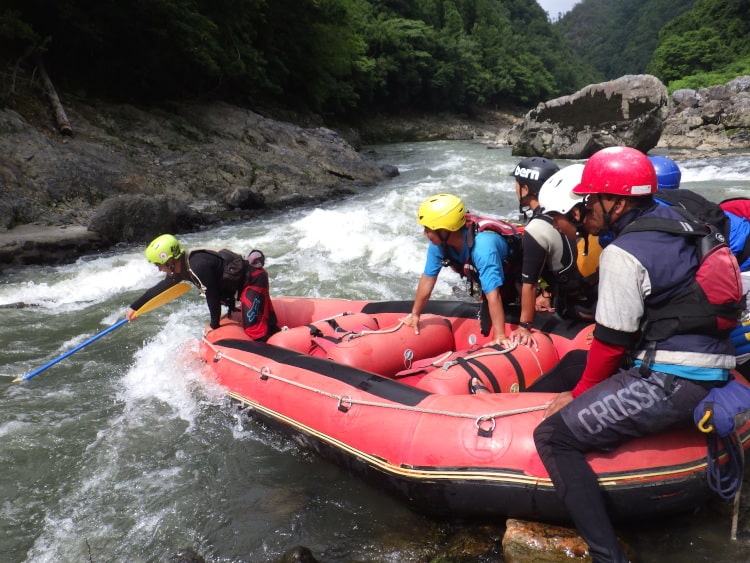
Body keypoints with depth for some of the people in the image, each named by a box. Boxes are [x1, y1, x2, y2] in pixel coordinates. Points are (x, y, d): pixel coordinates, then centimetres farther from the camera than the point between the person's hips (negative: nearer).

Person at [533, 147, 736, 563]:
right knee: (576, 361, 26)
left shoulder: (622, 255, -15)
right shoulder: (671, 218, 9)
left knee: (552, 437, -10)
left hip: (670, 383, -10)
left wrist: (580, 394, 4)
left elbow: (611, 342, -12)